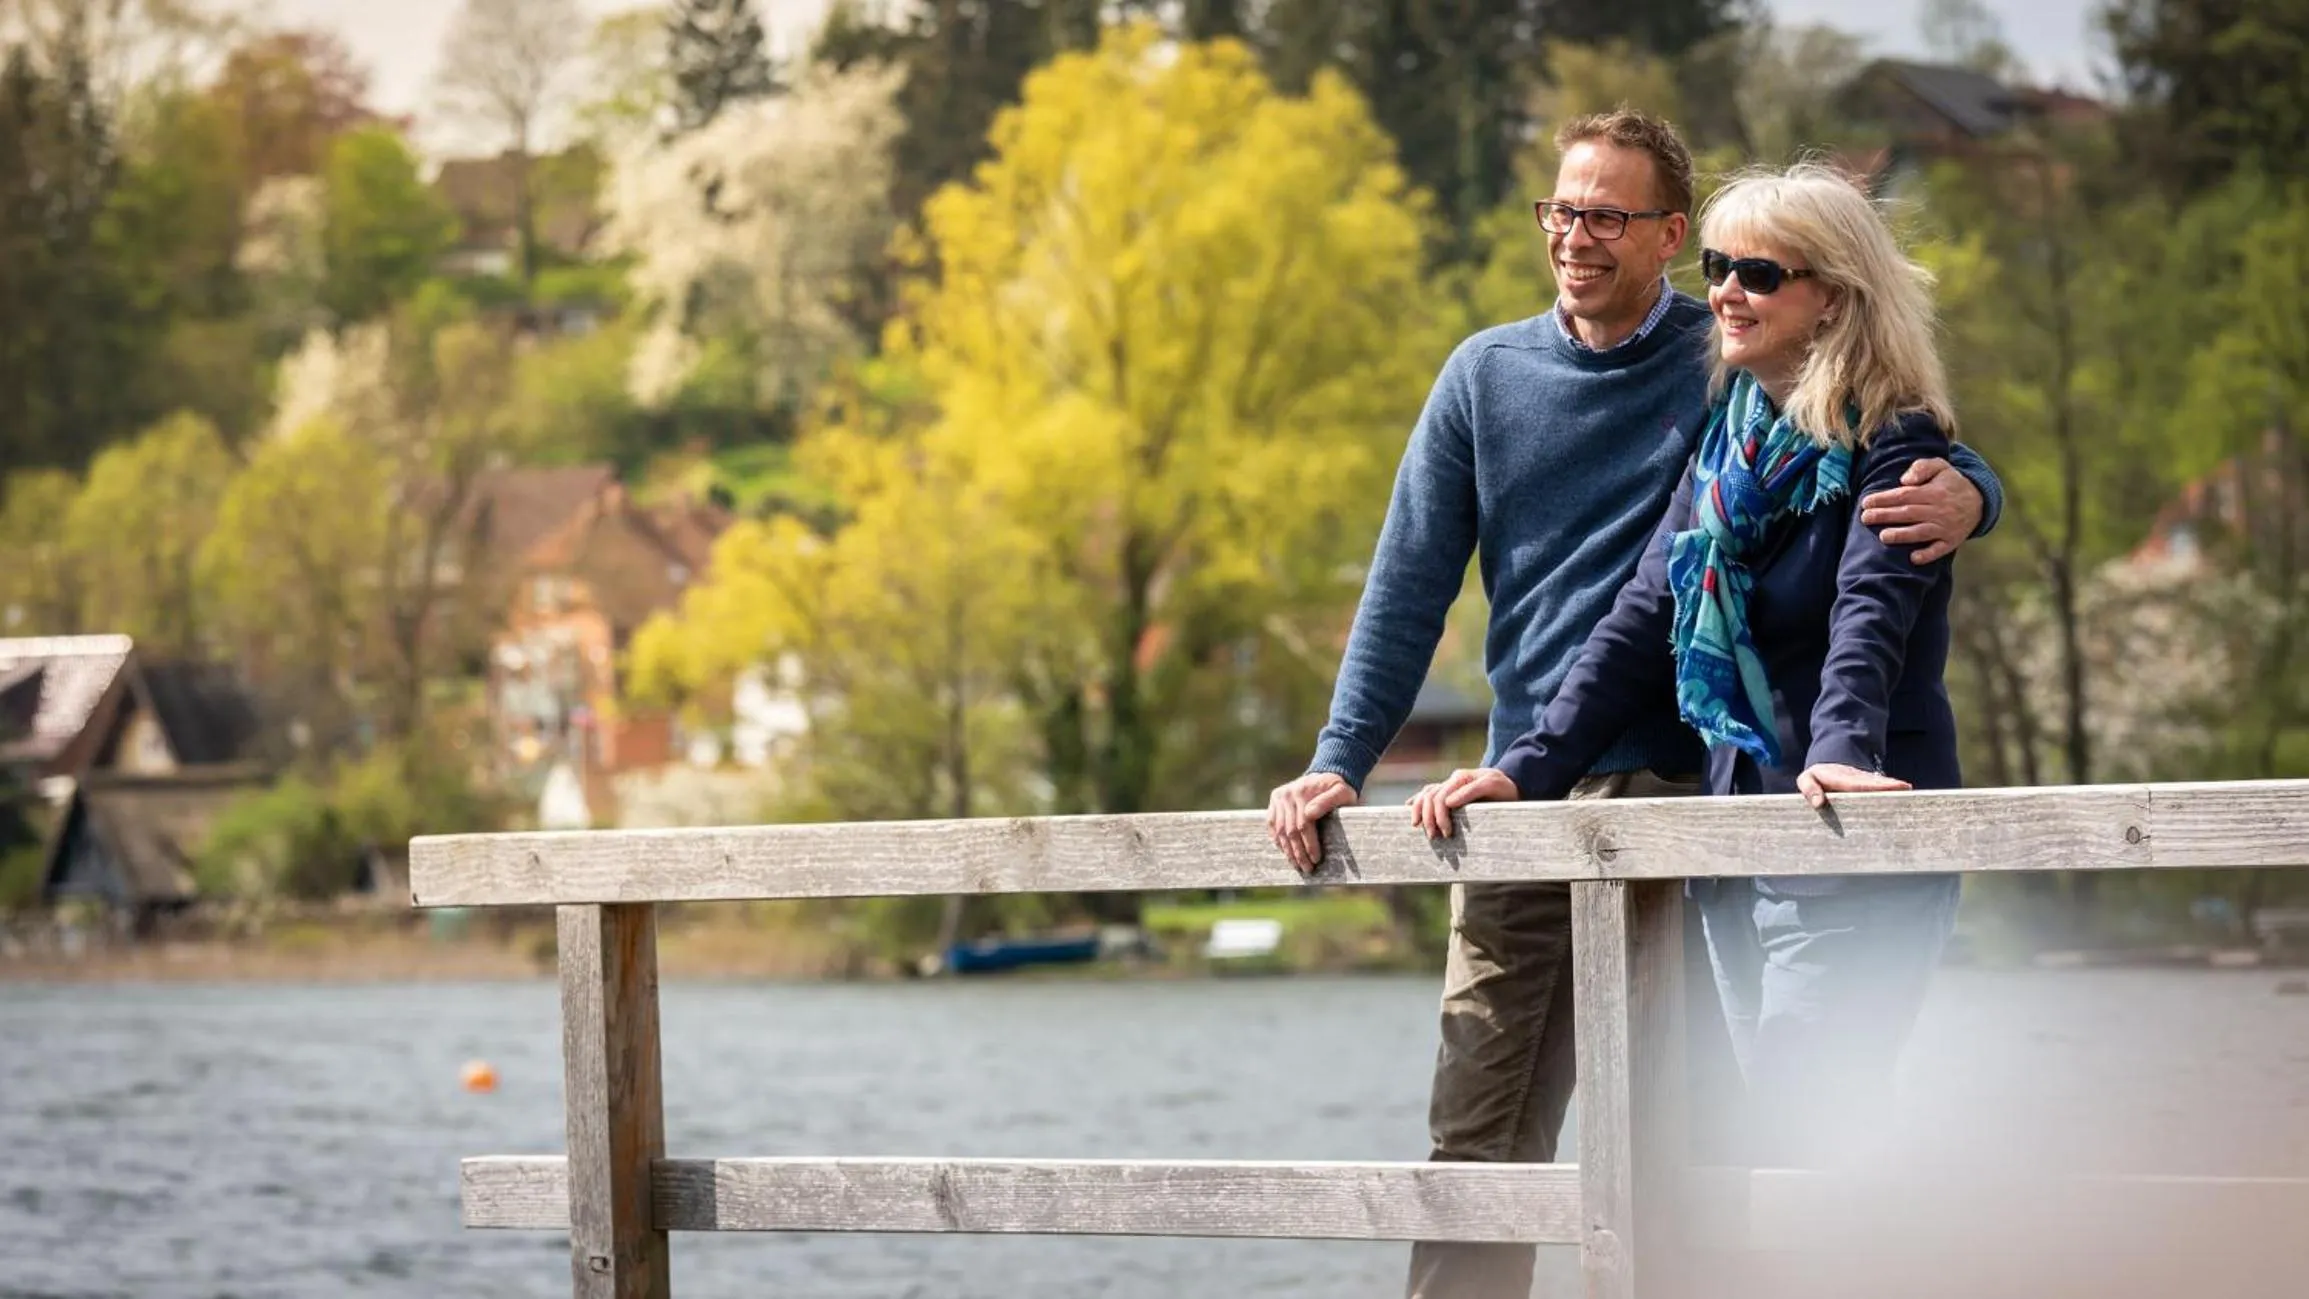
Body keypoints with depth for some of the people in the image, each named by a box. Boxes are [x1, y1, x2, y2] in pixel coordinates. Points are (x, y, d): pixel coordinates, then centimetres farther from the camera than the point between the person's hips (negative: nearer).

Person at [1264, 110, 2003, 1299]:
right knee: (1481, 1132, 2)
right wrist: (1340, 760, 0)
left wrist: (1962, 498, -22)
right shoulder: (1487, 378, 11)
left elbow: (1935, 466, 3)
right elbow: (1411, 584, 10)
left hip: (1682, 786, -3)